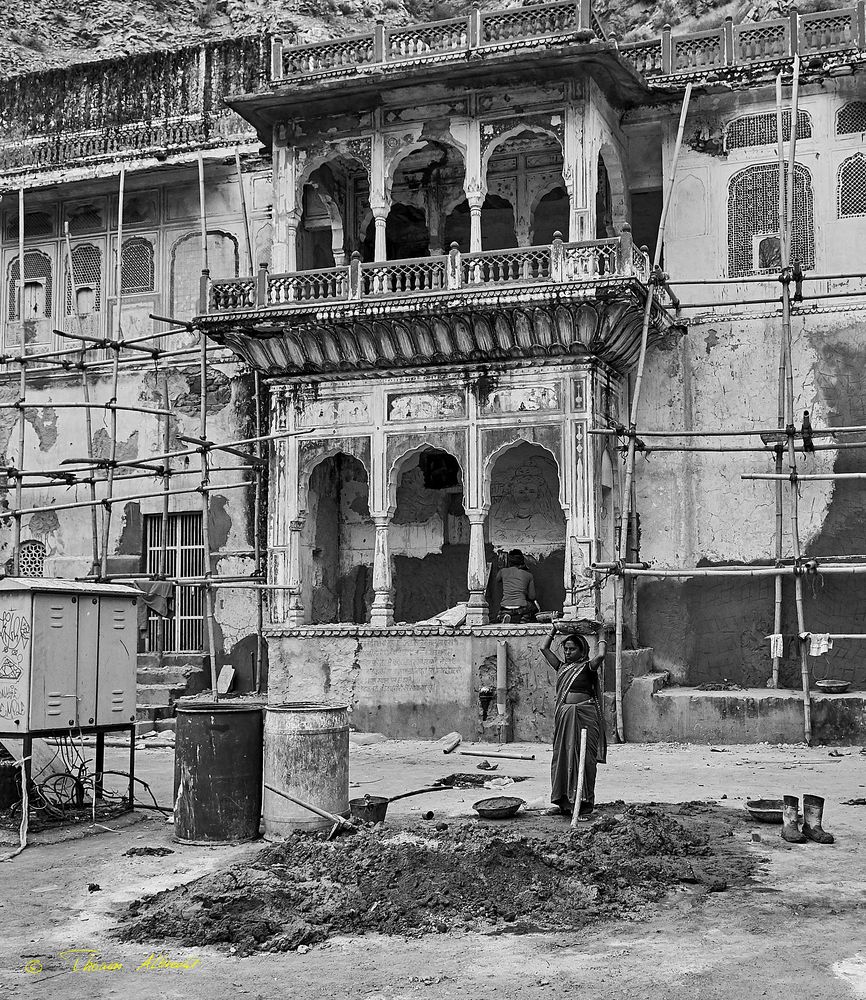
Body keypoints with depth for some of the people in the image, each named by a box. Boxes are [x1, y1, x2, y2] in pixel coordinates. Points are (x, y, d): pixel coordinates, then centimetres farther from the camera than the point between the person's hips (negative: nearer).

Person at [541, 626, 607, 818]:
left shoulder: (587, 667, -1)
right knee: (562, 757, 5)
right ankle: (564, 801, 12)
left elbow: (600, 656, -19)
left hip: (584, 716, -6)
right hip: (564, 716, 6)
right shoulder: (562, 667, 16)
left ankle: (585, 803, 0)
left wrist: (602, 640, -3)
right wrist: (552, 633, 24)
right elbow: (544, 649, 20)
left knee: (583, 757, -4)